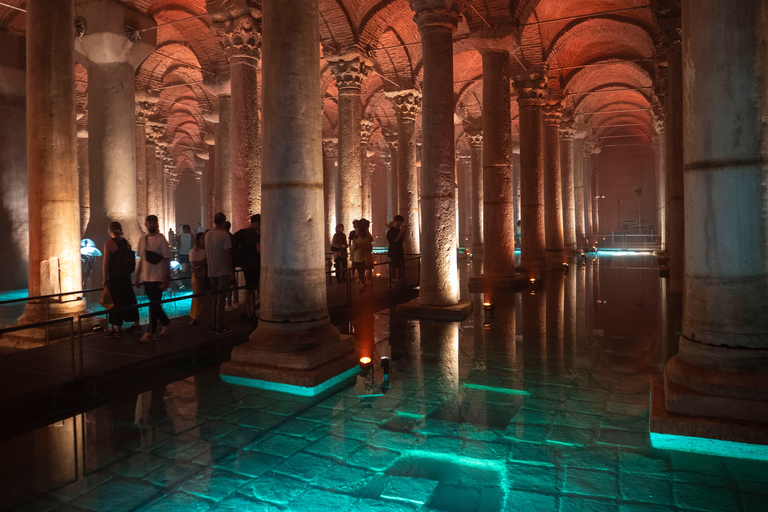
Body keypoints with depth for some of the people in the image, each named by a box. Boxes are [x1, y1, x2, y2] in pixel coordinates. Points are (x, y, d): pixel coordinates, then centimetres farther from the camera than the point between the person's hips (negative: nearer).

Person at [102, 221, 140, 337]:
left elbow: (106, 264, -13)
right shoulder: (126, 242, 3)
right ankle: (136, 325, 23)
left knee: (115, 301, 2)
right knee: (129, 299, 15)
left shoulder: (109, 243, -13)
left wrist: (105, 279, -5)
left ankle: (118, 329, 8)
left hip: (114, 277, -6)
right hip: (126, 277, 6)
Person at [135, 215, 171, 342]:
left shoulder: (161, 239, -7)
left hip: (158, 278, -6)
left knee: (154, 305, -5)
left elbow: (167, 260, -8)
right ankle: (166, 324, 30)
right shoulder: (142, 240, 10)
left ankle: (150, 333, 2)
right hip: (146, 278, 6)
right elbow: (142, 259, 16)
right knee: (154, 305, 13)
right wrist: (138, 276, 14)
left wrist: (166, 278, -14)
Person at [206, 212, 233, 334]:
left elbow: (206, 254, 14)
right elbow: (227, 255, -15)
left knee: (215, 299, 14)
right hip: (223, 271, -6)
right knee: (221, 299, -2)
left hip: (211, 272, 6)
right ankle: (220, 327, 1)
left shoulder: (207, 235, 7)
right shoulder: (224, 235, -13)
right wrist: (231, 270, -8)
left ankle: (214, 326, 19)